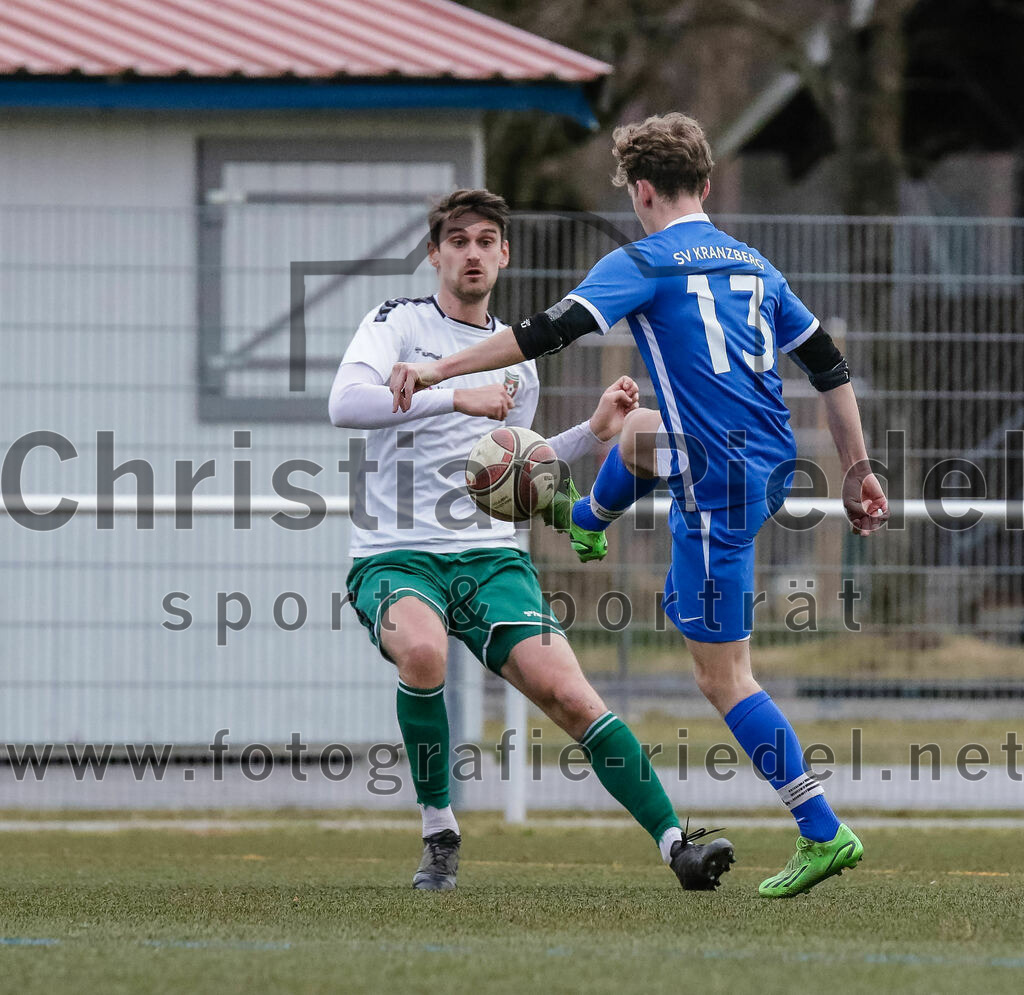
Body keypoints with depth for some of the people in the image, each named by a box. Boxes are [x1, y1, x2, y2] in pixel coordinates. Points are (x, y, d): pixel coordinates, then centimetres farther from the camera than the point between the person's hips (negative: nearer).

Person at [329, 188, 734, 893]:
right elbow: (345, 404, -15)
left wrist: (595, 432, 16)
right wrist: (456, 396, -20)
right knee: (423, 649, -35)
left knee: (565, 691, -16)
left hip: (491, 556, 4)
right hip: (396, 556, -4)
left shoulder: (518, 358, 19)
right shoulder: (398, 323, 3)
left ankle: (674, 841, -15)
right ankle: (439, 835, -18)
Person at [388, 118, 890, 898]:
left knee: (723, 675, -2)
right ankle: (584, 526, 66)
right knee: (637, 430, 36)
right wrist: (859, 473, 20)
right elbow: (831, 368, 14)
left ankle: (823, 833, -7)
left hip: (719, 484, -8)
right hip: (772, 462, 8)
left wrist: (435, 372, -16)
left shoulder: (646, 263, -9)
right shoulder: (753, 264, 12)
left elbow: (548, 334, -18)